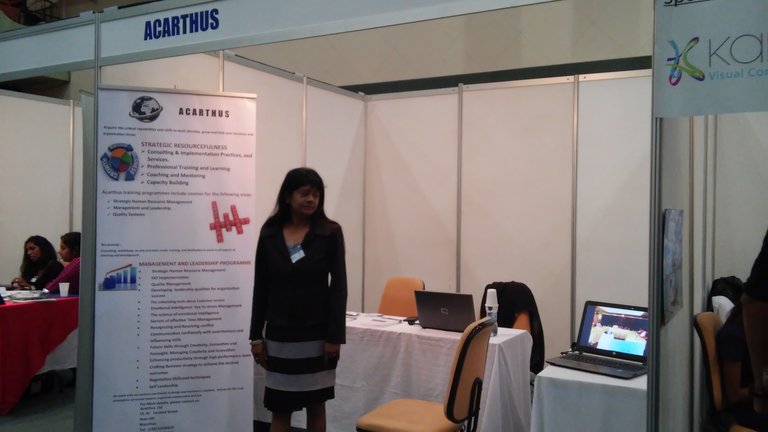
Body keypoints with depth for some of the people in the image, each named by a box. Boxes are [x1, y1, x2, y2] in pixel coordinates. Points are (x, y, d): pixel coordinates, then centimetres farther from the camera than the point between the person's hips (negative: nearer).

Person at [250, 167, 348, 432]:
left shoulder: (330, 233, -5)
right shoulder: (269, 233, 1)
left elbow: (338, 286, -6)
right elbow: (261, 287, 5)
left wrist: (335, 336, -10)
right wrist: (256, 335, 2)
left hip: (317, 333, -1)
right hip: (280, 334, 2)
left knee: (316, 405, 10)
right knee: (279, 408, 6)